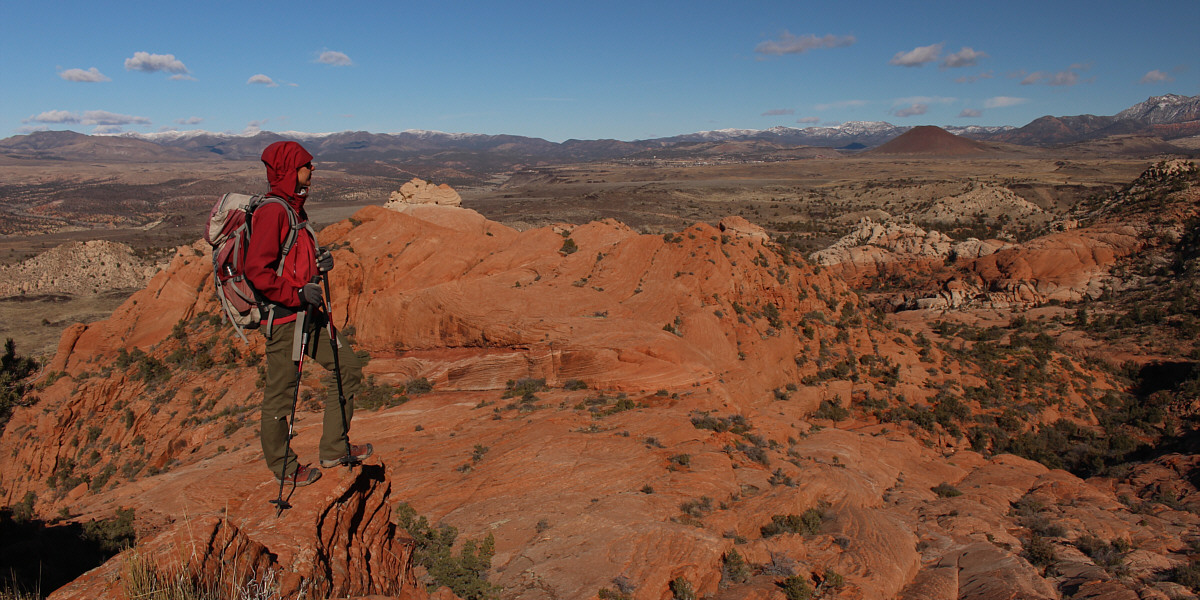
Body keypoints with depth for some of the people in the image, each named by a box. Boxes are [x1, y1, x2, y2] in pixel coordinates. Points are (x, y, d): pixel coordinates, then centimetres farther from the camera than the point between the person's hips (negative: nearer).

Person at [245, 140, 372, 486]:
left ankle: (334, 449, 22)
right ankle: (284, 468, 20)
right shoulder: (273, 211, -16)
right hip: (284, 318, -10)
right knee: (281, 394, 4)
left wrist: (318, 264, 5)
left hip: (308, 314, 10)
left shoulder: (294, 209, 14)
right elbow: (257, 270, -23)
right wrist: (297, 294, -21)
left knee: (349, 368, 13)